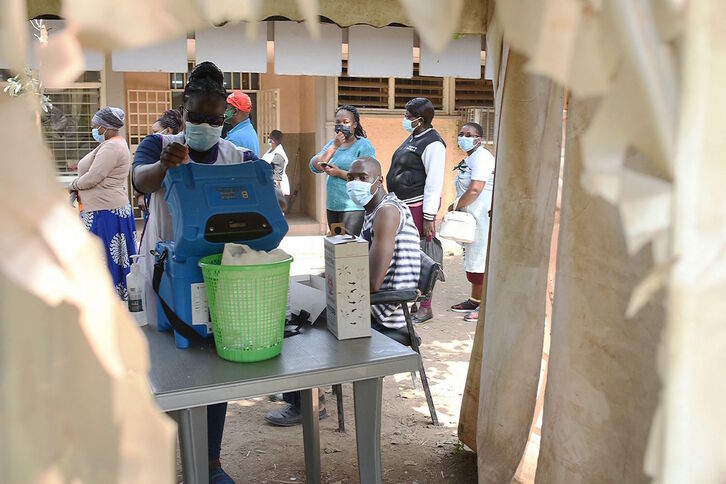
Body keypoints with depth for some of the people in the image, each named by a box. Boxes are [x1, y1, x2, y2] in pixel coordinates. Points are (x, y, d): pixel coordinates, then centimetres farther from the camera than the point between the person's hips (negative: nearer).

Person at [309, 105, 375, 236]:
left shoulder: (363, 145, -6)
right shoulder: (332, 143, 13)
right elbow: (315, 167, -1)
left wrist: (339, 173, -16)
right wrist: (334, 146, -11)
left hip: (354, 208, -7)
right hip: (332, 206, 7)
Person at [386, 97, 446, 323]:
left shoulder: (432, 143, -14)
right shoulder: (413, 138, 16)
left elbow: (435, 182, -18)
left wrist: (429, 217, -21)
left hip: (418, 206, -10)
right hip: (404, 205, 10)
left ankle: (425, 308, 7)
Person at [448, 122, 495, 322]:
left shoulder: (481, 157, -14)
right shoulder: (469, 159, 19)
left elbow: (475, 189, -23)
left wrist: (456, 206, -12)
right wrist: (458, 207, 11)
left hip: (484, 217, -11)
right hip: (471, 217, 11)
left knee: (482, 260, -8)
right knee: (473, 259, 15)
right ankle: (475, 300, 24)